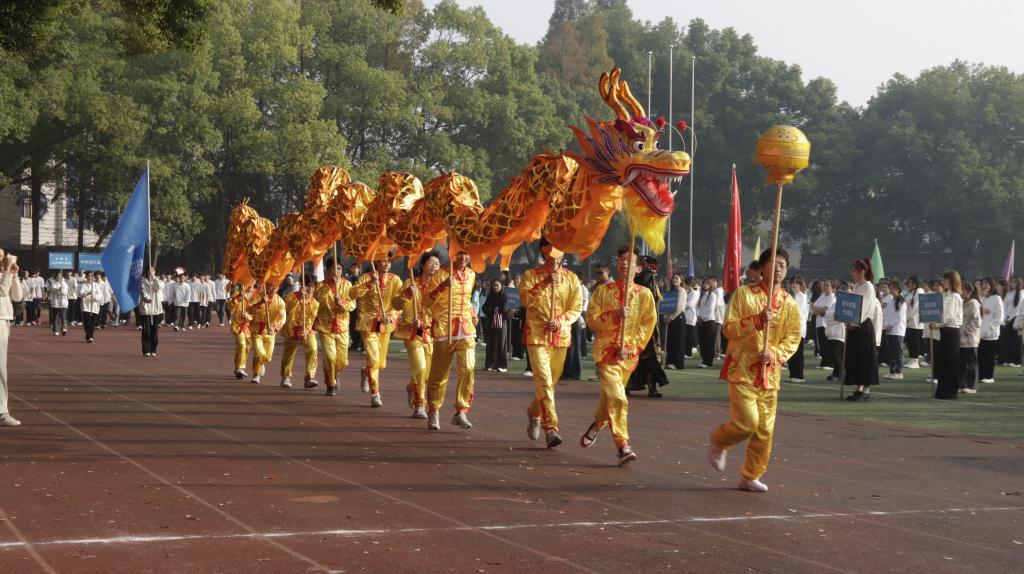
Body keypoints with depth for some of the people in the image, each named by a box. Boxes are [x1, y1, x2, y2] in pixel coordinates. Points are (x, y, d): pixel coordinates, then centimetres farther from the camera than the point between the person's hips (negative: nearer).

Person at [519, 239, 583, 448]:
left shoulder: (571, 278, 8)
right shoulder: (531, 275, 1)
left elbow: (576, 308, 3)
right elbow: (525, 300, -14)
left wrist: (561, 321, -14)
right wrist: (544, 283, -24)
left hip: (561, 337, 4)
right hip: (537, 335, -3)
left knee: (551, 382, 14)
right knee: (544, 382, -15)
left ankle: (534, 412, 41)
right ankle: (550, 429, -18)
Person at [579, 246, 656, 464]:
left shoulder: (644, 294, 4)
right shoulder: (603, 291, 4)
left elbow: (648, 325, 3)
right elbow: (591, 319, 0)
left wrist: (631, 347, -7)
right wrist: (614, 315, -16)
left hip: (628, 354, 2)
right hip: (606, 350, -2)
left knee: (609, 396, 13)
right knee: (617, 398, -16)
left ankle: (597, 425, 42)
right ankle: (623, 446, -15)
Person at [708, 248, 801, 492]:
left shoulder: (790, 304, 7)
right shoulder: (744, 293, -2)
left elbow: (793, 339, 7)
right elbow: (729, 329, -7)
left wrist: (775, 353, -11)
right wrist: (757, 320, -21)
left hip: (770, 373, 4)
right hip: (742, 369, -4)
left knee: (765, 429, 3)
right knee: (747, 422, -15)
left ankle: (751, 476, 16)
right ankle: (718, 442, 16)